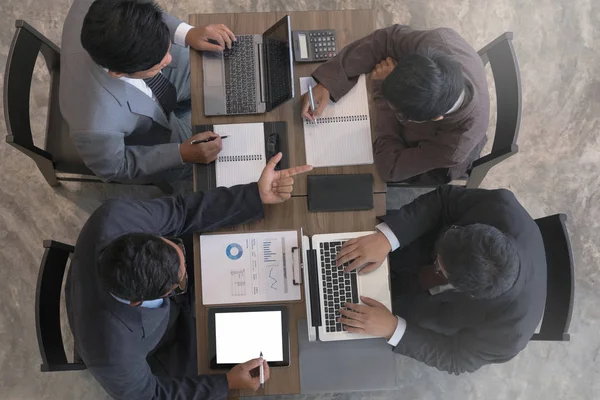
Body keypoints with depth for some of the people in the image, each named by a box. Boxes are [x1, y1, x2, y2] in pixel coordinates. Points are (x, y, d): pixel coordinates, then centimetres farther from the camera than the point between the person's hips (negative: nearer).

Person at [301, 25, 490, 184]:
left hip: (430, 162, -3)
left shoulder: (455, 147, -46)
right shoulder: (439, 40, -40)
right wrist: (327, 82, -34)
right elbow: (385, 40, -25)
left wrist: (382, 87, -32)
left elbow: (391, 166, -31)